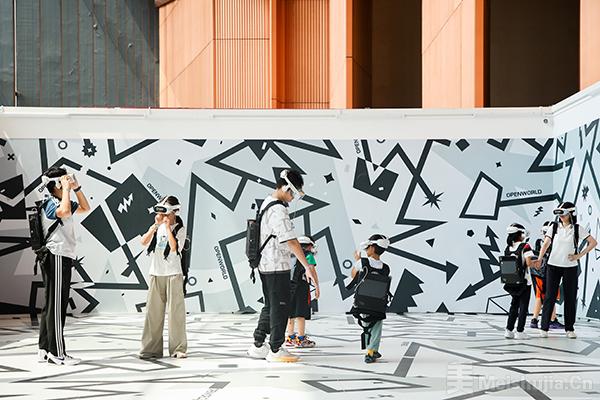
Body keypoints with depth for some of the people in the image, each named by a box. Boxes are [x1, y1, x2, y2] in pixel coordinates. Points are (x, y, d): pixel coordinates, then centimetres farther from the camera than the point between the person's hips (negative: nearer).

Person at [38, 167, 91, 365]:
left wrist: (77, 188, 13)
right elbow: (65, 211, -37)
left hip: (62, 258, 10)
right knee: (56, 306, -8)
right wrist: (67, 189, -24)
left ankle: (45, 350, 15)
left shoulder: (60, 202, 16)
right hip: (57, 257, -10)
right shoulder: (51, 204, -14)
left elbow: (85, 208, 26)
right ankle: (57, 353, -7)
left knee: (51, 305, 11)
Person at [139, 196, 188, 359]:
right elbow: (144, 241, -2)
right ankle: (151, 348, 7)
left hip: (173, 274, -4)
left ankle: (178, 348, 1)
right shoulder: (157, 228, 11)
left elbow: (174, 247, -19)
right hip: (156, 274, 4)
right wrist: (156, 225, -8)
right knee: (153, 311, 3)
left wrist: (168, 226, -14)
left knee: (176, 311, -4)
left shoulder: (179, 229, -3)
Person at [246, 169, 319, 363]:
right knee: (280, 307, -1)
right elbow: (291, 241, -25)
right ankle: (275, 350, 4)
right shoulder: (279, 211, -20)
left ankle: (258, 346, 20)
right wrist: (308, 267, -26)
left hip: (265, 265, 10)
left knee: (270, 305, 17)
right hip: (278, 266, -10)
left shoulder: (266, 203, 11)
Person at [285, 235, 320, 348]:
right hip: (302, 287, -7)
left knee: (291, 312, 12)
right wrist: (317, 286, -7)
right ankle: (300, 339, -6)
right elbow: (312, 272, -11)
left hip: (290, 286, 7)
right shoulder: (309, 256, -4)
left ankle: (290, 337, 18)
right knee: (301, 313, -5)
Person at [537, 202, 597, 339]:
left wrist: (579, 255, -6)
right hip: (553, 266, 0)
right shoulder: (554, 227, 3)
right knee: (550, 296, -2)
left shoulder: (577, 229, 0)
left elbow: (593, 242, 1)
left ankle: (569, 329, 13)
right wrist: (540, 259, -15)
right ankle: (544, 328, 1)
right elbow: (546, 244, 0)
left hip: (570, 267, 0)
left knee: (570, 298, 4)